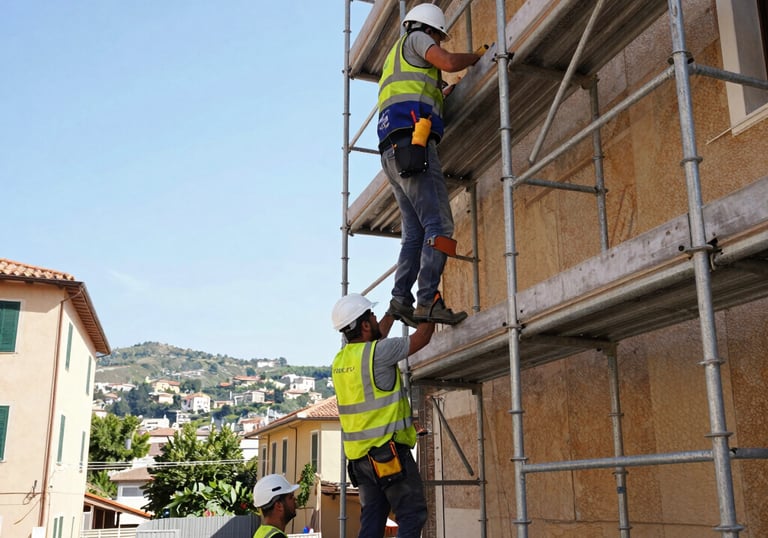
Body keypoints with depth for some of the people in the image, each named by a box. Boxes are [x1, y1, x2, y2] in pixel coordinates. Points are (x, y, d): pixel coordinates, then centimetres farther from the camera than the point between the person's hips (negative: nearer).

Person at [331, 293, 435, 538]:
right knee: (412, 514, -2)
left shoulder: (340, 359, 8)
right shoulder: (378, 352, -15)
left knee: (372, 518, 11)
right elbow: (422, 337, -4)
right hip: (389, 451, -8)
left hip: (360, 454, 8)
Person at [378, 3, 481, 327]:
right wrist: (478, 55, 10)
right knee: (439, 225, -16)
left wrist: (445, 92, 32)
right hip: (413, 145, -9)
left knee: (416, 232, 5)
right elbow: (448, 63, -6)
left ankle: (401, 299, -6)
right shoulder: (414, 39, 11)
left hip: (393, 154, 9)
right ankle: (428, 300, -24)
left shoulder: (395, 59, 36)